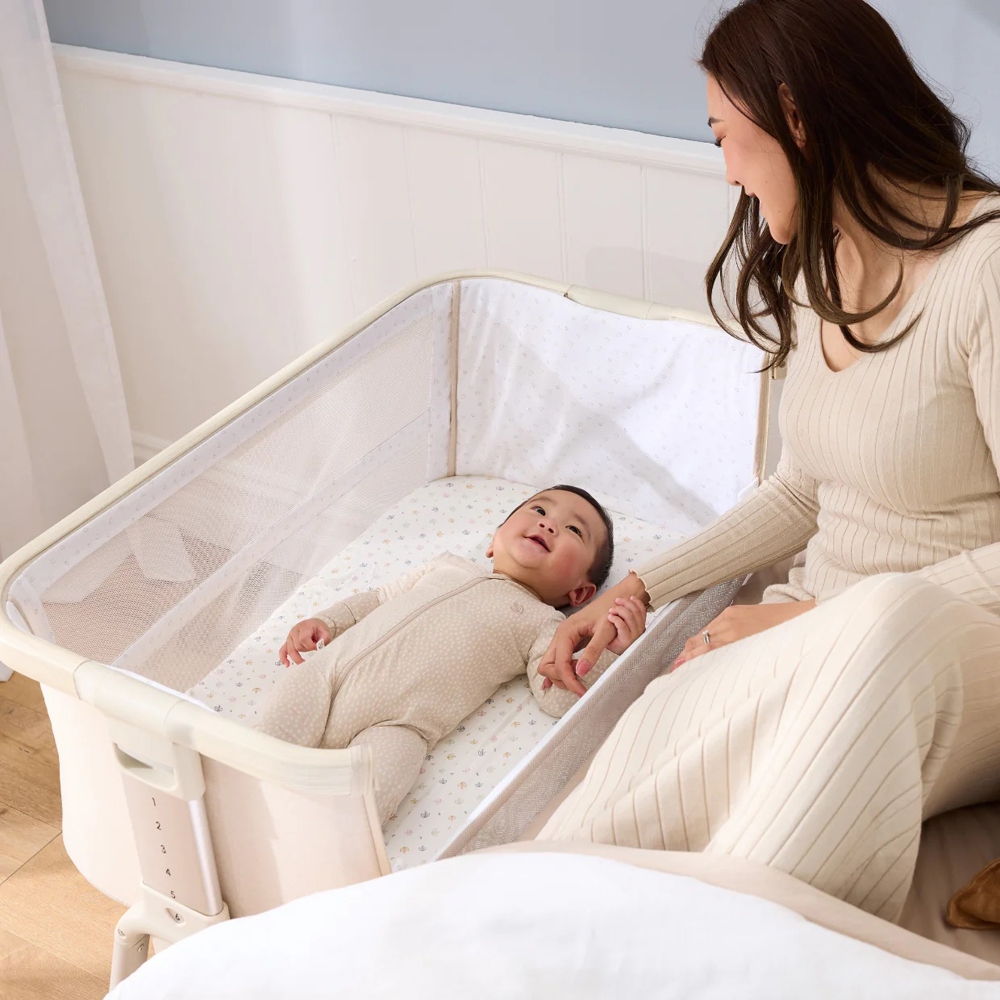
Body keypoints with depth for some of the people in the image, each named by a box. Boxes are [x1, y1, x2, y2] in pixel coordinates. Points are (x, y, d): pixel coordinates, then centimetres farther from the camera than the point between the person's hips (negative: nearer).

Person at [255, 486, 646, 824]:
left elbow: (559, 697, 0)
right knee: (269, 737, -18)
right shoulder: (449, 566, 28)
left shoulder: (543, 624, 14)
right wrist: (324, 621, 20)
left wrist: (611, 649, -10)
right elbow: (377, 598, 35)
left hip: (391, 725, -4)